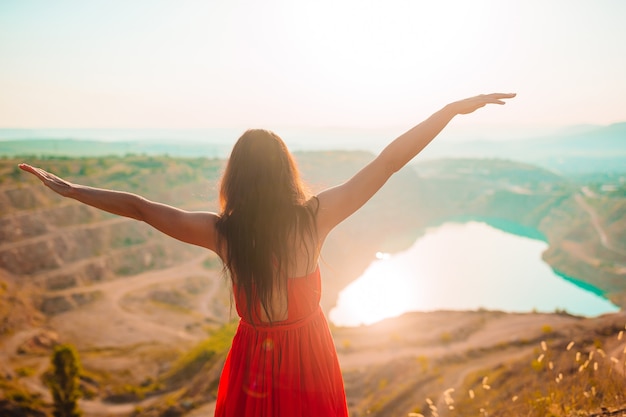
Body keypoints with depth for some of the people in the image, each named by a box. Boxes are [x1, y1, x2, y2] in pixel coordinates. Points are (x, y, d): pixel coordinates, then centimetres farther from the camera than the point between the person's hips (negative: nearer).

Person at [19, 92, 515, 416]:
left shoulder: (222, 233, -18)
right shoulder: (314, 219, -21)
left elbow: (140, 206, -8)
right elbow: (389, 162, -19)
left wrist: (71, 189, 6)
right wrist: (453, 109, -13)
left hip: (254, 359, 1)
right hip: (307, 354, -1)